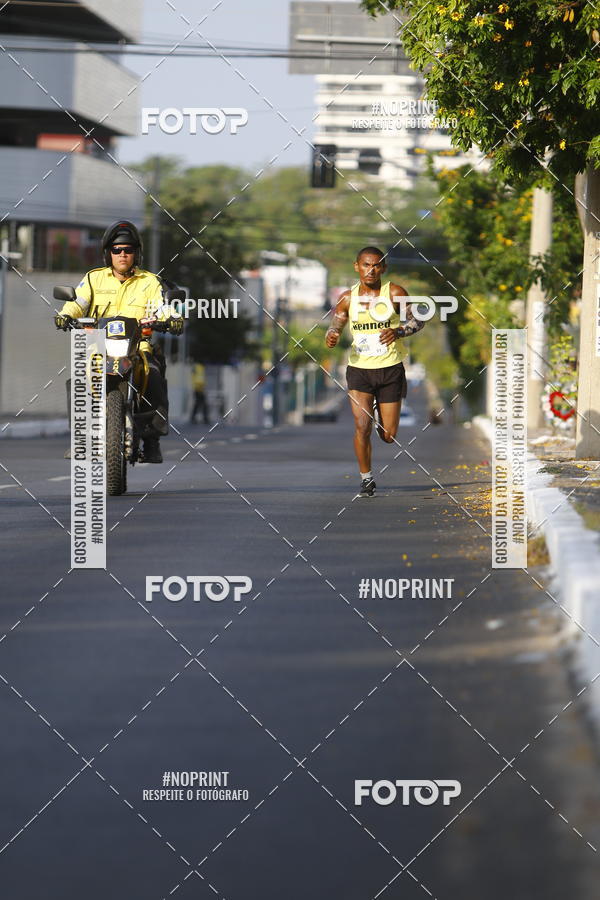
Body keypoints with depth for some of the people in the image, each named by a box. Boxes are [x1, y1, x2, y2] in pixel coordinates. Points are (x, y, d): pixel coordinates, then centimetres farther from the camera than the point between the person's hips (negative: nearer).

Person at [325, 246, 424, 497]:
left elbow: (417, 321, 0)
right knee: (362, 427, -14)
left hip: (390, 369, 0)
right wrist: (331, 337, -16)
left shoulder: (395, 293, -6)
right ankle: (366, 479, 3)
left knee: (388, 436, 5)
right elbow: (335, 326, 9)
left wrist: (398, 332, -21)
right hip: (359, 369, 0)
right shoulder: (348, 298, -1)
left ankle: (379, 414, 42)